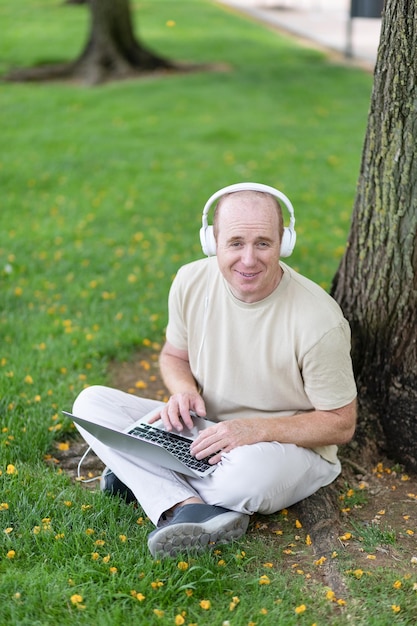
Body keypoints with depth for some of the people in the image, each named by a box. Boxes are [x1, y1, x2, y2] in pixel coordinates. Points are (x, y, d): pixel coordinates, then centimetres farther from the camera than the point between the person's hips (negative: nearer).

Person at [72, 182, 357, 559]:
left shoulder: (318, 320, -22)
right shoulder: (191, 281, -9)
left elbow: (341, 424, -13)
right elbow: (174, 355, 11)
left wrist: (256, 429, -26)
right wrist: (184, 390, -14)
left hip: (289, 447, -5)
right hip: (204, 433, 5)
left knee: (255, 468, -42)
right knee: (91, 403, -11)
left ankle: (148, 478, -12)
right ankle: (190, 508, -28)